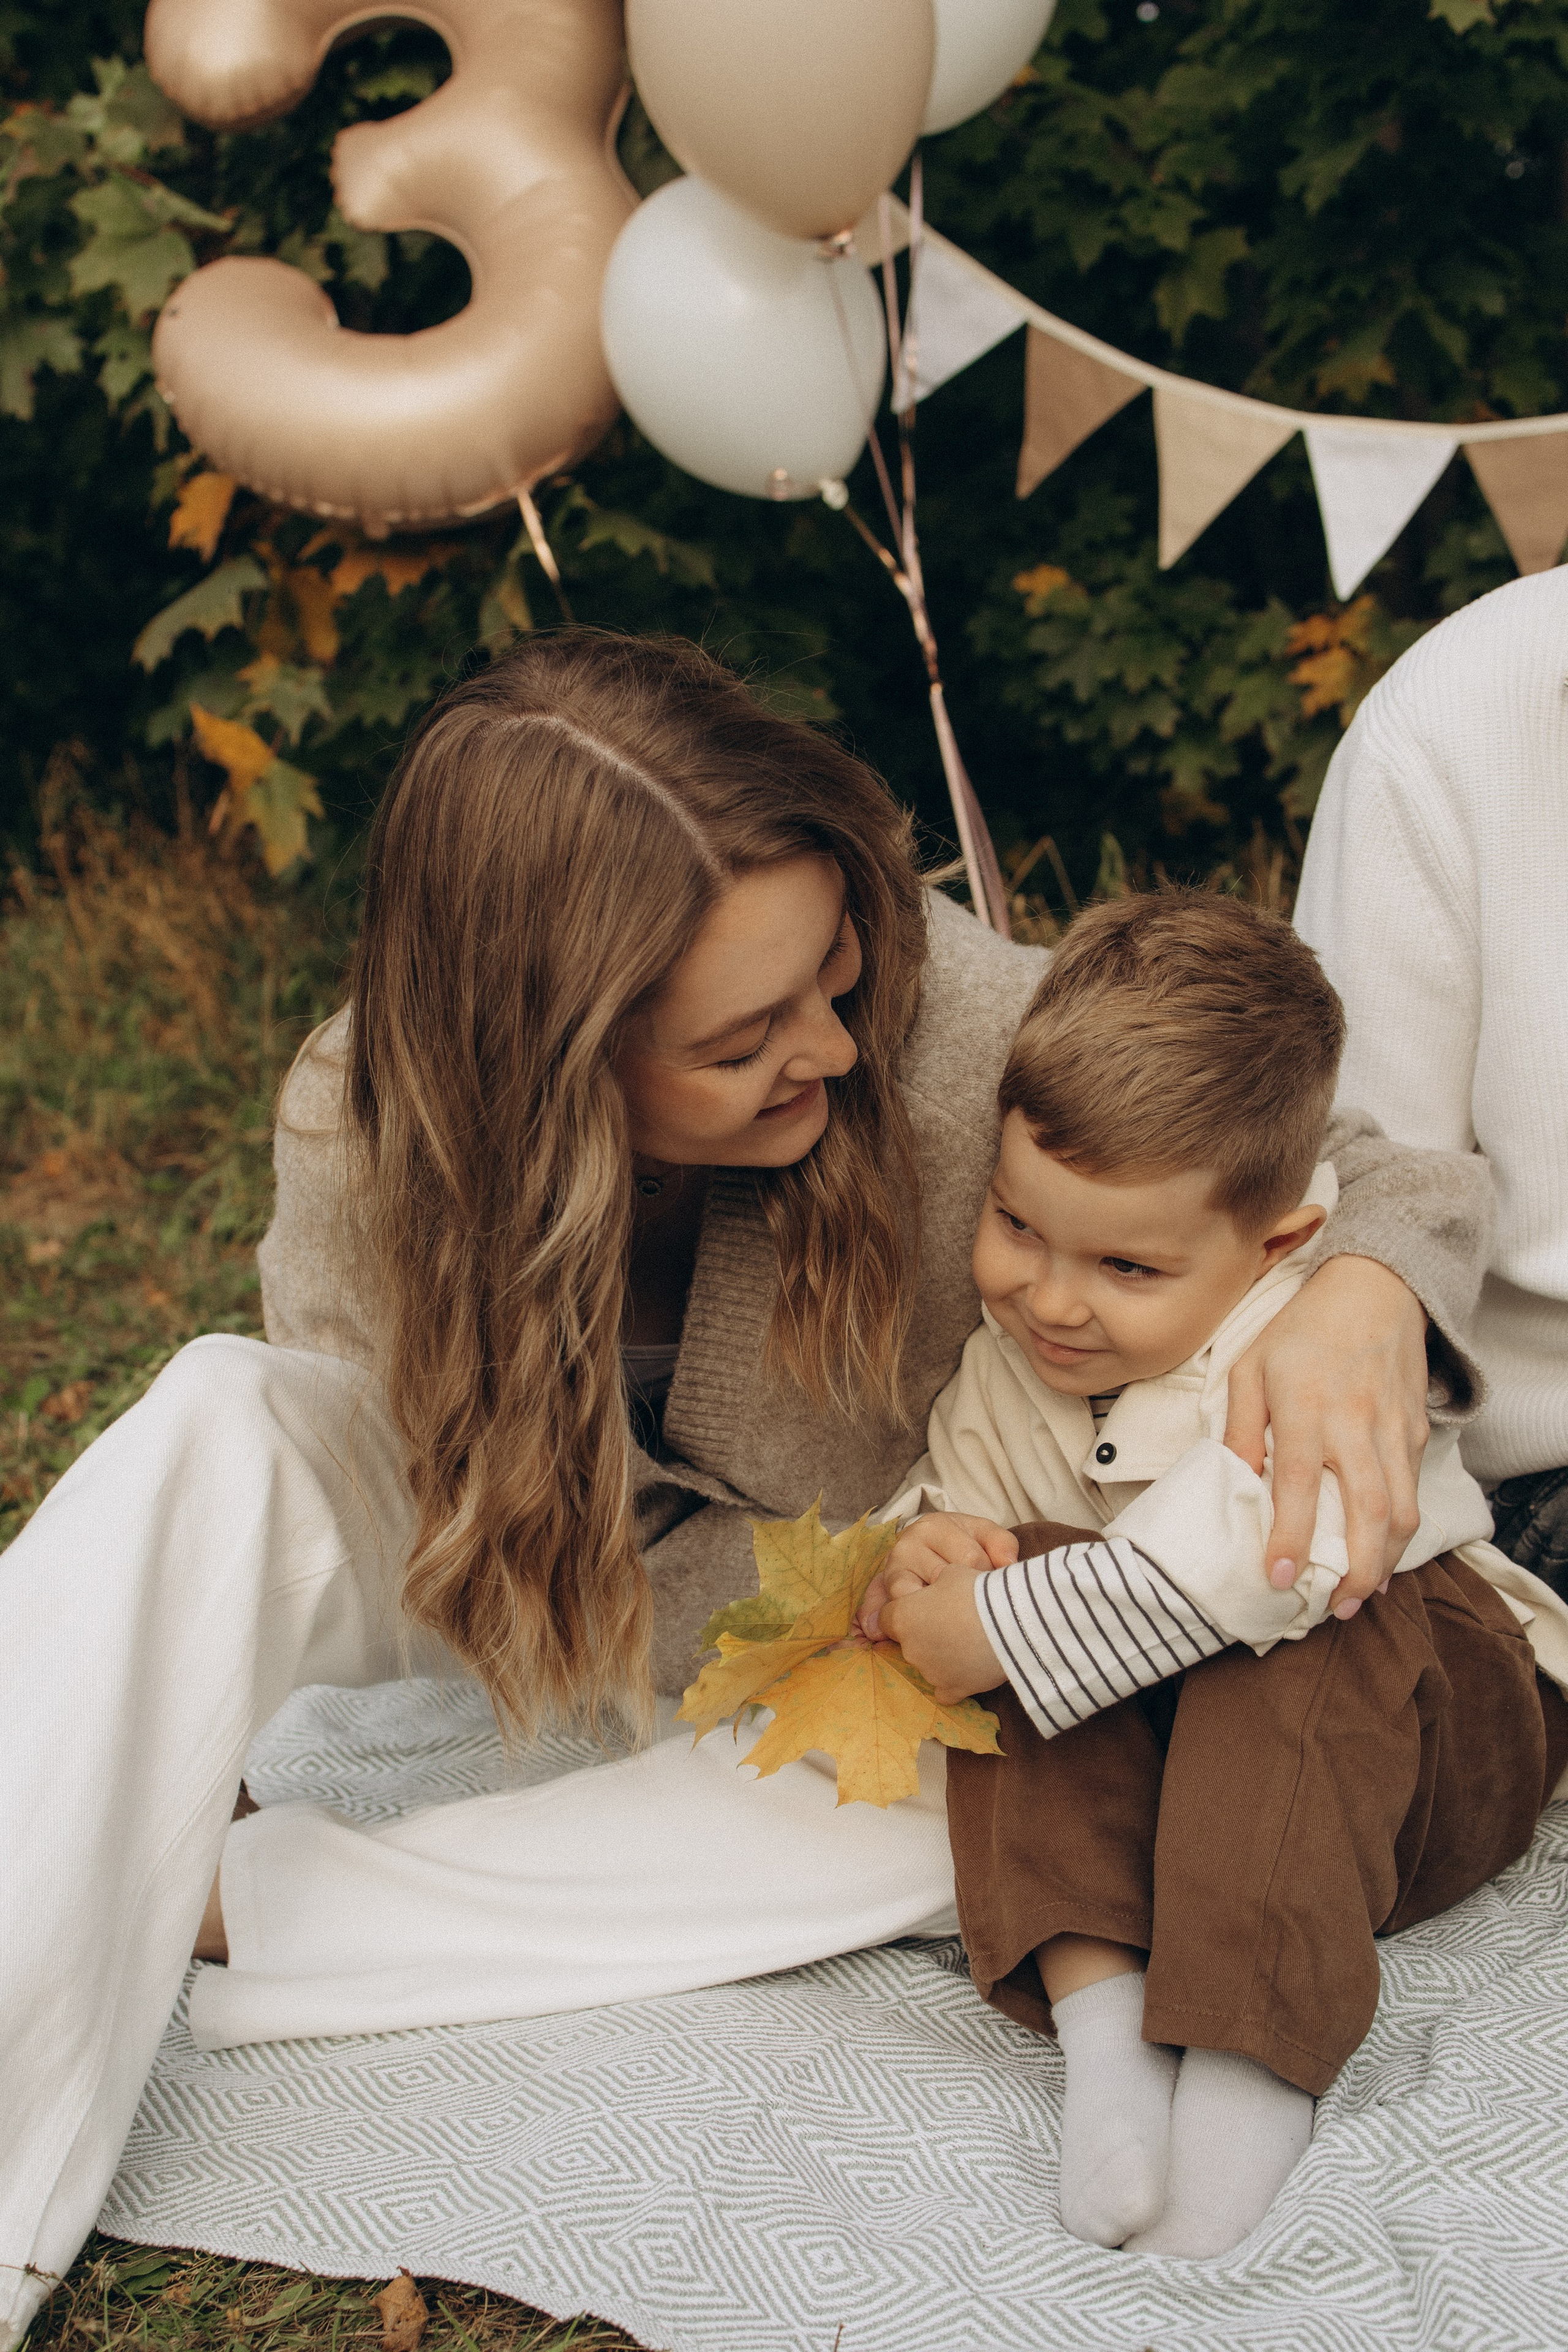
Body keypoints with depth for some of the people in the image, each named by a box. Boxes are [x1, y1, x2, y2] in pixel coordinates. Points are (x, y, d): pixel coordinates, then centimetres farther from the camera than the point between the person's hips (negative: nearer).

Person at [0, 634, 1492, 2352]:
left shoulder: (944, 1015, -31)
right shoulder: (365, 1132, -27)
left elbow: (1362, 1166, -20)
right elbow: (521, 1603, -21)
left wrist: (1364, 1301, -43)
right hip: (549, 1608, 0)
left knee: (994, 1799, -34)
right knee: (225, 1422, -28)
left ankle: (189, 1916, -27)